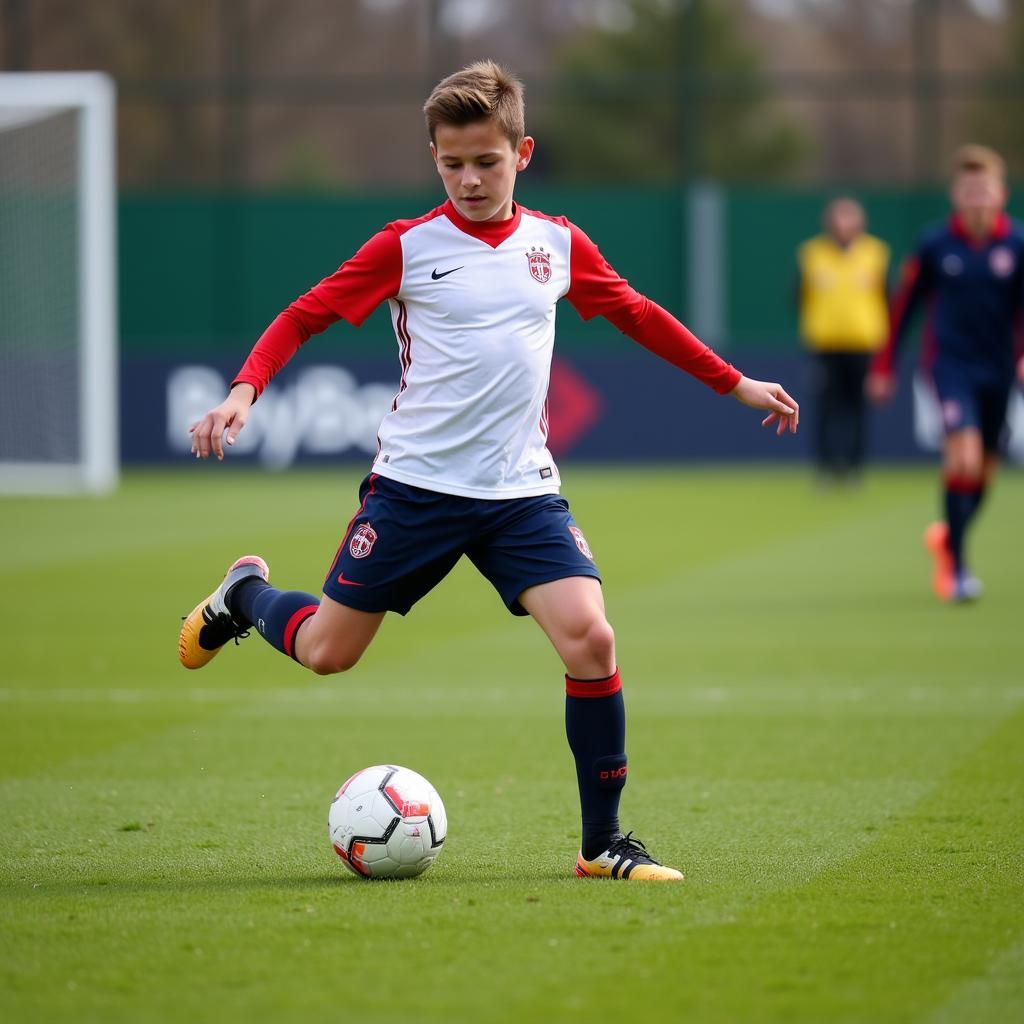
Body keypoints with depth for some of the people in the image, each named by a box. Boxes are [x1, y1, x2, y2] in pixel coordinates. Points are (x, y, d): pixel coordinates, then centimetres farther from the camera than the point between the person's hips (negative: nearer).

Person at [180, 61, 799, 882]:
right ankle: (247, 593, 40)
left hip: (522, 491, 2)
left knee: (589, 638, -17)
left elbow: (639, 316, 21)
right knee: (325, 652, 3)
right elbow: (306, 316, -1)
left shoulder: (559, 245, 6)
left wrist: (735, 384, 23)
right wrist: (245, 391, -17)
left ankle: (603, 843, -4)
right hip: (415, 484, -2)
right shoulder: (405, 248, -4)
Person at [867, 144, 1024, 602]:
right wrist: (884, 366, 8)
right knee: (964, 456, -20)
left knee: (984, 469, 10)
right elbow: (904, 303, 5)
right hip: (951, 363, -3)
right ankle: (954, 564, -10)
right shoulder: (935, 245, -4)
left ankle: (947, 537, 40)